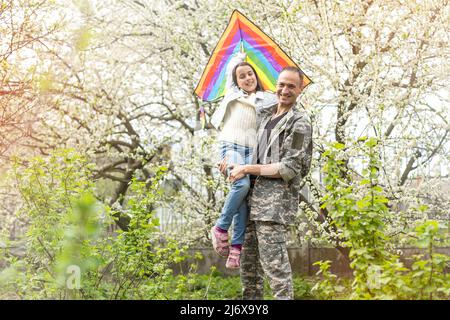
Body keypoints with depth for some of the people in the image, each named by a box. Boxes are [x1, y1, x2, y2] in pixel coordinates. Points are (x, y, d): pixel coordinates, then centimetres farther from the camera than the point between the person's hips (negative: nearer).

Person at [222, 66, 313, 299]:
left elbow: (289, 169, -13)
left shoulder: (299, 122, -6)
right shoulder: (266, 114, 17)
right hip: (254, 198, 8)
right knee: (248, 260, 13)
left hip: (275, 201, -8)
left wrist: (246, 169, -11)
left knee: (273, 262, -11)